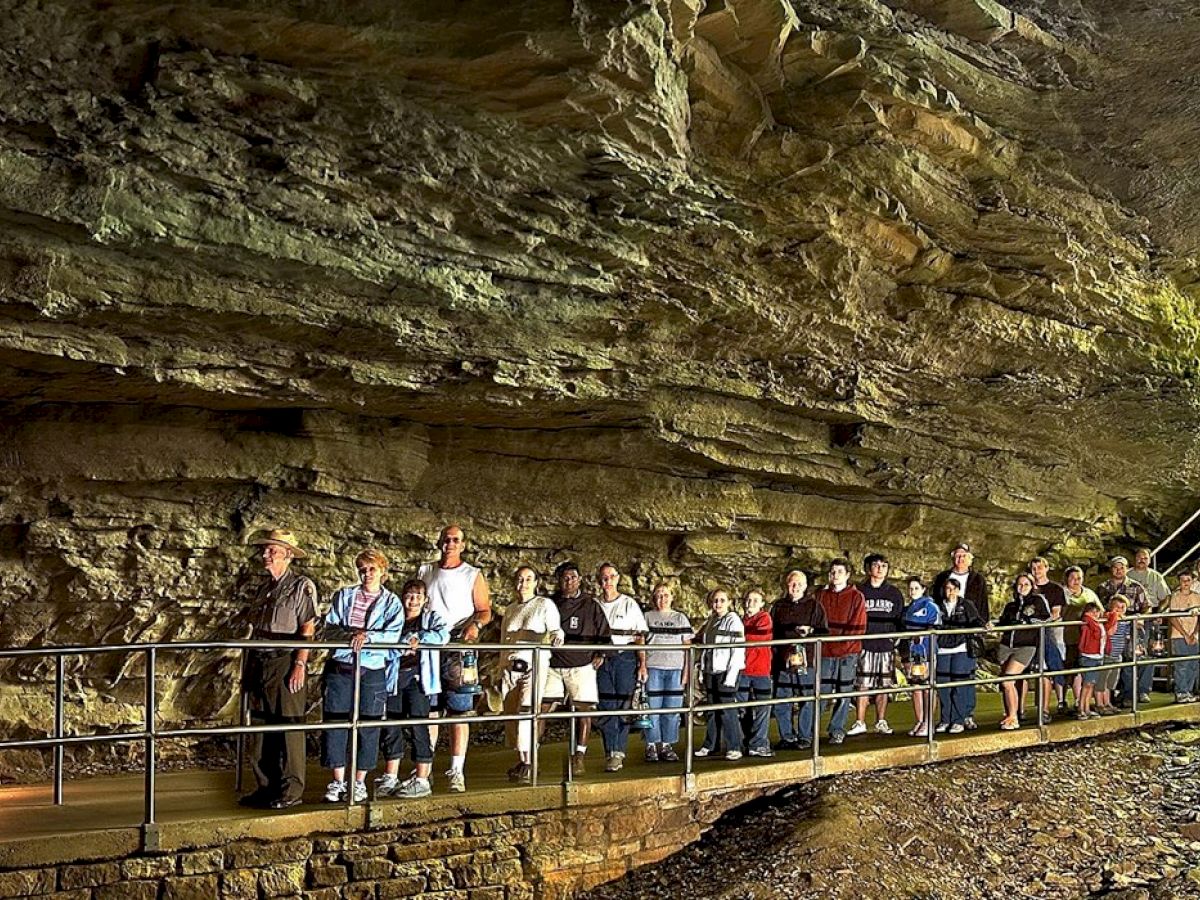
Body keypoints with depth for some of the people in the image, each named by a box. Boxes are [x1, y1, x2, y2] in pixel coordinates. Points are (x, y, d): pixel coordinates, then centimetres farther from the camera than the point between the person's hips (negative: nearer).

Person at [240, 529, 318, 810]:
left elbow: (307, 629, -9)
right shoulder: (264, 587, 17)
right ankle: (266, 787, 17)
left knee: (289, 726, -5)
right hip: (260, 664, 8)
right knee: (260, 726, 9)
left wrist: (300, 664, -18)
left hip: (285, 663, -7)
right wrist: (248, 669, 18)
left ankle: (291, 790, 1)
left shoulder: (301, 586, -4)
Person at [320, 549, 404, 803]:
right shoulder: (344, 596, 10)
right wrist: (350, 635, -15)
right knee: (335, 724, 0)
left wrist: (368, 636, -23)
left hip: (372, 672, -1)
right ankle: (338, 781, 10)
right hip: (340, 668, 1)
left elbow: (393, 635, -7)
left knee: (368, 727, 2)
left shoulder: (392, 603, 6)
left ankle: (360, 782, 13)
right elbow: (330, 629, 3)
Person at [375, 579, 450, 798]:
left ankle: (422, 780, 1)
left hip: (418, 676, -3)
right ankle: (390, 779, 14)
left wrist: (419, 638, -19)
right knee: (391, 727, 4)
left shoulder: (432, 618, 11)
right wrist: (405, 643, -15)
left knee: (418, 727, -5)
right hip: (395, 676, 3)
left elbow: (443, 634, -10)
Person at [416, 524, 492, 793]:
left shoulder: (473, 576, 5)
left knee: (459, 712, -5)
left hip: (458, 648, -3)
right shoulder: (425, 572, 14)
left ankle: (456, 771, -2)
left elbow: (485, 610, 4)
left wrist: (475, 624, -17)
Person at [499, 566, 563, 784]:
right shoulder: (510, 609, 18)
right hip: (511, 666, 5)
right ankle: (522, 760, 13)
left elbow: (555, 628, -7)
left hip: (535, 664, -5)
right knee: (511, 715, 2)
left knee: (526, 711, -18)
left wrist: (556, 635, -31)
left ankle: (529, 764, -17)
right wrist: (501, 667, 20)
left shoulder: (545, 605, 4)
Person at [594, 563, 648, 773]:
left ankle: (619, 752, -1)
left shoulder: (629, 604, 5)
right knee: (606, 707, -1)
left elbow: (640, 636, 3)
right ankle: (610, 752, 3)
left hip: (625, 659, -2)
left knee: (623, 706, -4)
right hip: (602, 660, 2)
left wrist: (642, 664, -5)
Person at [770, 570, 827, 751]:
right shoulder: (778, 607, 13)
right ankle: (787, 737, 14)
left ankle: (805, 737, 11)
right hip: (782, 662, 3)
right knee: (781, 702, 3)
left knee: (806, 701, -1)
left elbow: (824, 632, 2)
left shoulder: (814, 606, 4)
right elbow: (772, 633, 15)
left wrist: (810, 632, -15)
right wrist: (773, 654, 5)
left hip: (806, 662, -3)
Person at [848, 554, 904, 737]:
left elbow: (900, 619, 14)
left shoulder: (894, 593, 11)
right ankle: (860, 723, 3)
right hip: (864, 646, -2)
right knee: (862, 685, -3)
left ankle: (881, 722, 15)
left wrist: (897, 640, 5)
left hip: (886, 646, 2)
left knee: (884, 686, 4)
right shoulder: (859, 591, 5)